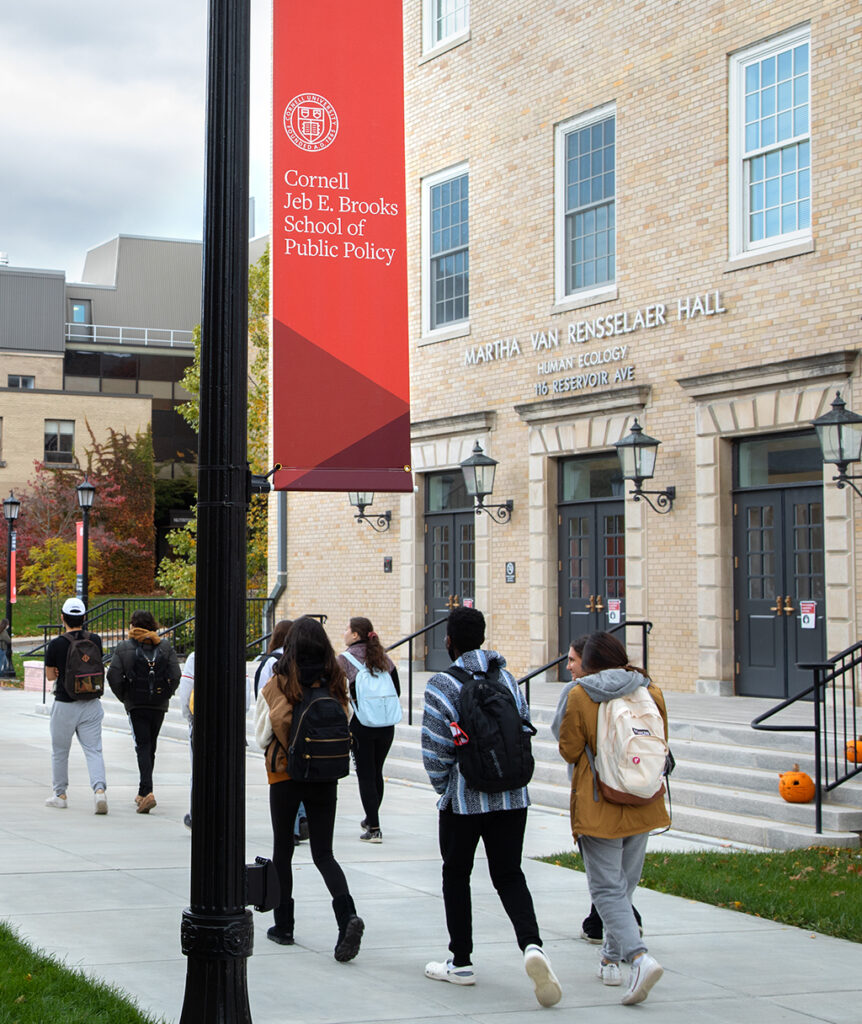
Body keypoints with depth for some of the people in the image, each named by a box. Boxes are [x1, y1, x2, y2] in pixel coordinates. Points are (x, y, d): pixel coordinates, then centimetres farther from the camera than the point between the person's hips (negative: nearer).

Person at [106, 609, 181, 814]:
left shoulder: (124, 648, -3)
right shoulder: (165, 646, 3)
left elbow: (113, 675, -10)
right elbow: (175, 675, -4)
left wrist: (123, 697, 4)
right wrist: (166, 695, 9)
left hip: (135, 704, -3)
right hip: (159, 705, 3)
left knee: (143, 747, -5)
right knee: (150, 747, 15)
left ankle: (147, 792, -24)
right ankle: (143, 793, 24)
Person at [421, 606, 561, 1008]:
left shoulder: (442, 684, -11)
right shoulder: (507, 678, 7)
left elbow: (435, 748, -14)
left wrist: (443, 786, 4)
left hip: (464, 798, -4)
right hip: (512, 797, 4)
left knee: (456, 874, 13)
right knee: (509, 874, 9)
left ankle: (461, 962, 19)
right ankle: (531, 944, -16)